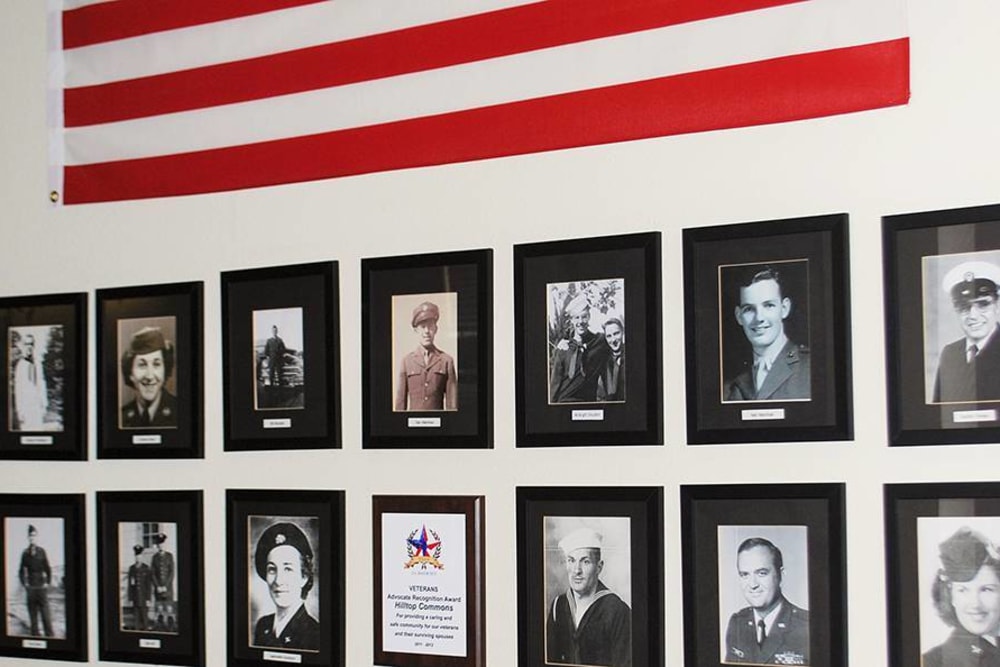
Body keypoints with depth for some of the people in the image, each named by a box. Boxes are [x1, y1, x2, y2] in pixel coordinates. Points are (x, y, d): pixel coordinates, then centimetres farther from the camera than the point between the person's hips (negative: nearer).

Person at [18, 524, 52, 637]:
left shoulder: (42, 552, 0)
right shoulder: (25, 553, 3)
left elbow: (48, 569, 5)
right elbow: (21, 571, 11)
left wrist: (48, 583, 1)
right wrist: (24, 584, 3)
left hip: (42, 587, -1)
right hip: (30, 588, 1)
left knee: (45, 613, -1)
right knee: (32, 613, 3)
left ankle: (49, 635, 4)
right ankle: (35, 634, 9)